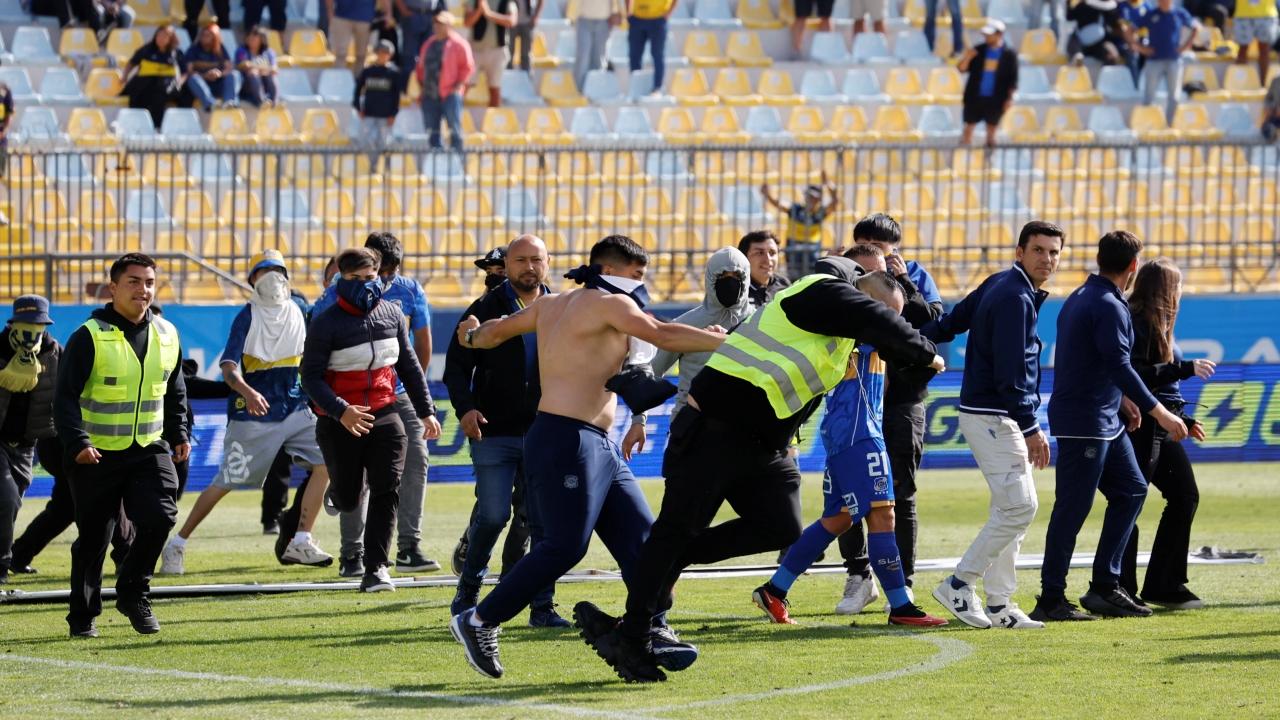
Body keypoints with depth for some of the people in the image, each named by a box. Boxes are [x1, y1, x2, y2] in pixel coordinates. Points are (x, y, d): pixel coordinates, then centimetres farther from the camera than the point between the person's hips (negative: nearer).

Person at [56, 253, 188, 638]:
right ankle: (83, 617, 18)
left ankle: (133, 593, 6)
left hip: (150, 449, 4)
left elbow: (175, 391, 22)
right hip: (97, 455, -4)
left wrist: (178, 434, 14)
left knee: (159, 517, -16)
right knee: (93, 538, 2)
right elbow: (65, 396, -13)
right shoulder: (89, 337, -10)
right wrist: (77, 443, -24)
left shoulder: (165, 335, 7)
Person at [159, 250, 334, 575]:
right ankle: (176, 546, 8)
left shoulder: (296, 313, 7)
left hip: (294, 409, 5)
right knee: (226, 482, -4)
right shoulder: (247, 317, -10)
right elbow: (229, 365, -22)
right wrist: (246, 391, -41)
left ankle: (300, 543, -1)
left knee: (325, 462, -9)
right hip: (252, 414, -5)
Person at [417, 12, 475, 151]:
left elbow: (468, 67, -8)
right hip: (430, 96, 7)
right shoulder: (429, 44, 16)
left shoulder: (458, 44, -4)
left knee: (454, 129, -8)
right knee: (432, 131, 8)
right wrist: (422, 86, 12)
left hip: (450, 94, -7)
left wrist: (457, 86, -13)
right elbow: (421, 66, 22)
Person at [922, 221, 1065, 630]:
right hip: (993, 418, -11)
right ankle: (960, 585, -8)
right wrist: (1031, 429, -21)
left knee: (1013, 509, 12)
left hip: (996, 418, 11)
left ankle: (999, 606, 13)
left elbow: (948, 323, 13)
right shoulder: (1015, 297, -17)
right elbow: (1011, 373, -21)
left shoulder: (998, 286, 14)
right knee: (1019, 506, -12)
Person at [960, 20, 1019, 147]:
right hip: (974, 98, 2)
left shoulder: (1009, 54, -2)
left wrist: (1010, 97, -8)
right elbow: (962, 69, 2)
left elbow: (1013, 79, -1)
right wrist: (967, 58, -18)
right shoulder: (978, 50, 2)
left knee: (992, 129, 6)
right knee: (969, 127, 1)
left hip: (995, 99, -2)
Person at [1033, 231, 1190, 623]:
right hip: (1084, 423, -10)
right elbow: (1119, 366, -25)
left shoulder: (1081, 298, 14)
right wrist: (1158, 412, -23)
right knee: (1072, 508, -6)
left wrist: (1121, 398, 31)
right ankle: (1051, 600, -3)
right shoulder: (1109, 307, -17)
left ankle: (1105, 587, 15)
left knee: (1131, 490, 14)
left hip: (1105, 420, 10)